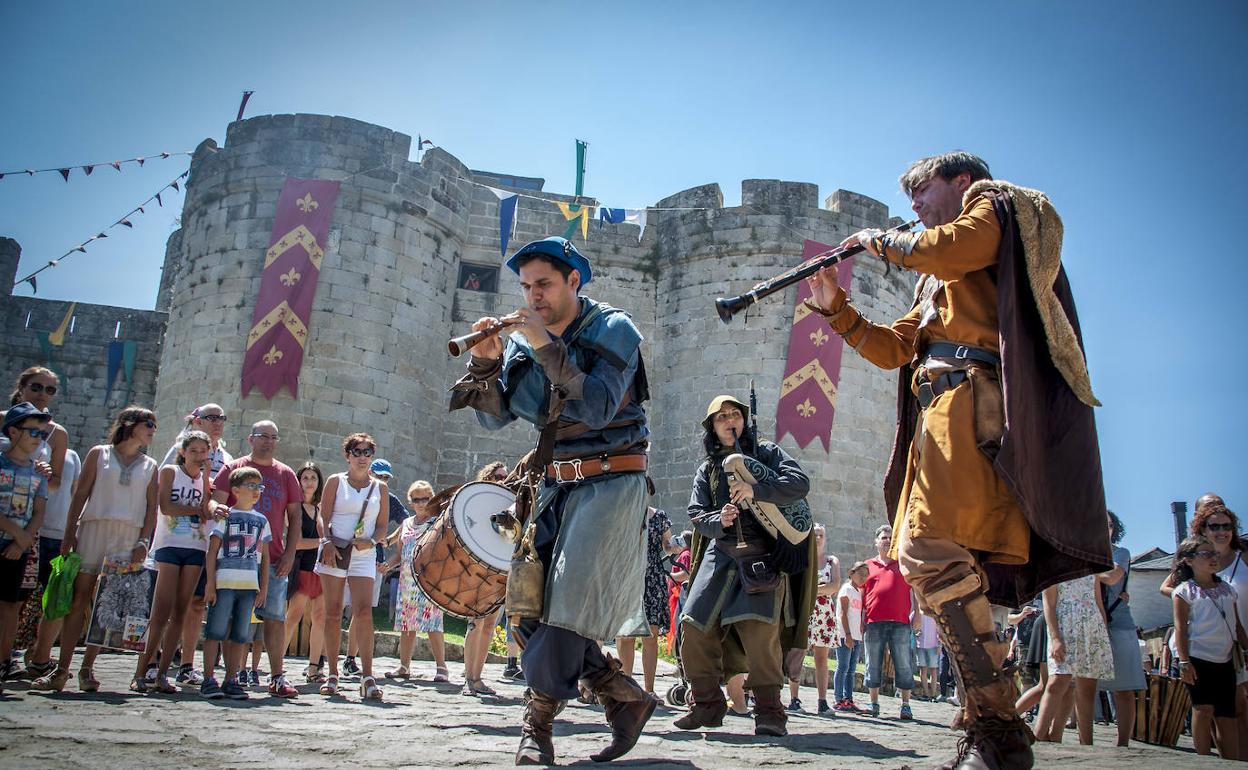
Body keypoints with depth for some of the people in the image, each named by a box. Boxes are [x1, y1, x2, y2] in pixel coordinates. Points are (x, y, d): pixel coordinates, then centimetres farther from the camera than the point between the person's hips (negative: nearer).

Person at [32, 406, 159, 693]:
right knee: (78, 599, -5)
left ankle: (87, 669, 5)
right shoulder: (99, 454, 10)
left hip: (128, 539, 1)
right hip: (93, 529, -1)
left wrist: (143, 542, -3)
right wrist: (69, 534, -2)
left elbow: (152, 508, 9)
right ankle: (61, 670, -3)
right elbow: (81, 495, 5)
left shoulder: (150, 466, 14)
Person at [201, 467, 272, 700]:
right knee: (215, 632, -3)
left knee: (240, 635, 6)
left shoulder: (261, 520, 13)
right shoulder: (225, 516, 2)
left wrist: (264, 588, 8)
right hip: (224, 582, -4)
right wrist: (210, 583, -8)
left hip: (250, 584, 4)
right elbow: (212, 551, -1)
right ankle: (208, 679, 4)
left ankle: (231, 681, 12)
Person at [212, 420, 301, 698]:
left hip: (273, 560, 2)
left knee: (276, 618, 0)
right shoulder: (232, 469, 7)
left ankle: (277, 677, 6)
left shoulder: (285, 474, 13)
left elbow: (294, 516, 11)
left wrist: (290, 552, 2)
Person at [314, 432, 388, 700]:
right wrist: (328, 543, -14)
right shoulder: (335, 481, 7)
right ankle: (332, 674, 10)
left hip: (363, 556, 0)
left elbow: (382, 526, 11)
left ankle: (367, 676, -12)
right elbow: (323, 518, 2)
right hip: (334, 551, 0)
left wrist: (371, 541, -9)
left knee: (364, 613, -12)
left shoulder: (380, 487, 11)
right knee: (333, 613, 2)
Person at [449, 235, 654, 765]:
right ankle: (624, 697, 12)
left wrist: (548, 348, -25)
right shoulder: (523, 343, 7)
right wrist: (486, 363, -12)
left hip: (610, 482, -6)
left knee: (569, 599, -13)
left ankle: (539, 721, 1)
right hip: (556, 484, 6)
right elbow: (493, 418, 5)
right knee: (528, 600, 1)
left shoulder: (613, 329, -7)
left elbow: (598, 410, -21)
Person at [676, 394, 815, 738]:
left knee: (758, 626, -21)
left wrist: (755, 490, -19)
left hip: (763, 553, -4)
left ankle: (769, 709, -10)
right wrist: (718, 520, -12)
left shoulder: (766, 452, 10)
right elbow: (696, 515, 11)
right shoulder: (706, 470, 19)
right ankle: (708, 703, 10)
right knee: (694, 625, -5)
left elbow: (800, 483, -6)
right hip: (720, 553, 4)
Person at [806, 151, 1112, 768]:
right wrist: (837, 310, 19)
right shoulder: (935, 282, 34)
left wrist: (885, 242, 6)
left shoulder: (991, 202, 12)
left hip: (974, 396, -10)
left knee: (931, 552, -23)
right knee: (937, 560, 3)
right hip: (941, 410, 10)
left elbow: (953, 247, -10)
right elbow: (892, 349, 28)